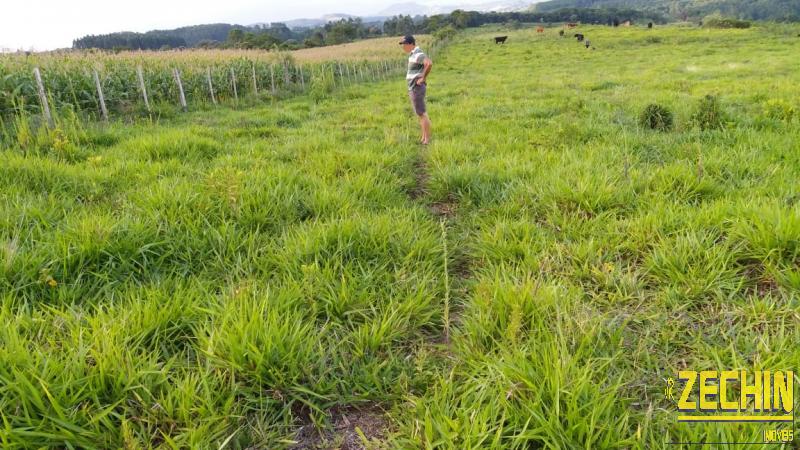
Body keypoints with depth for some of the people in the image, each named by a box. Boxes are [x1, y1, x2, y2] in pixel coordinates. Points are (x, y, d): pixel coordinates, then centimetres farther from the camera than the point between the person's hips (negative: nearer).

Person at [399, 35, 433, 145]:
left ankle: (427, 140, -2)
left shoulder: (418, 54, -16)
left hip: (417, 88, -10)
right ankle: (424, 138, 20)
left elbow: (429, 63, -34)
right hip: (414, 88, 10)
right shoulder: (413, 54, 15)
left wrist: (423, 78, -24)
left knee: (422, 114, -6)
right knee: (421, 113, 13)